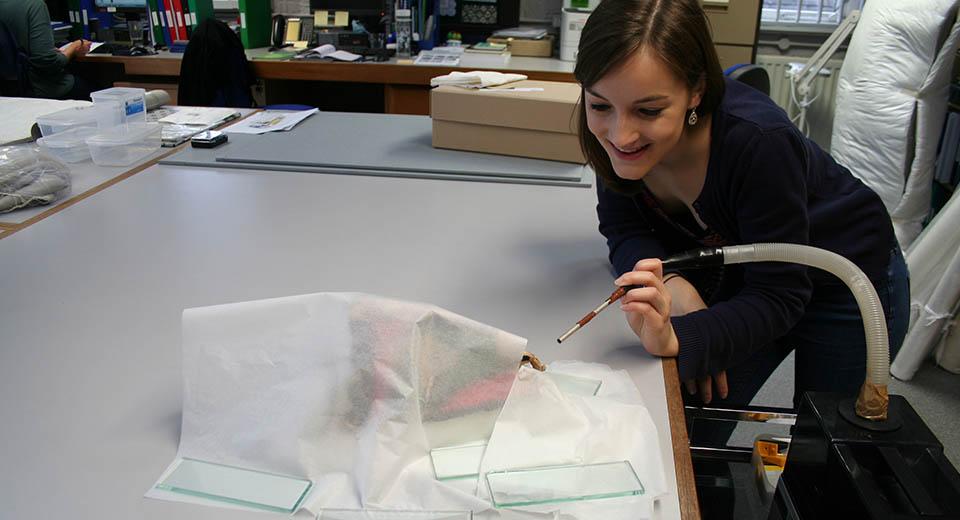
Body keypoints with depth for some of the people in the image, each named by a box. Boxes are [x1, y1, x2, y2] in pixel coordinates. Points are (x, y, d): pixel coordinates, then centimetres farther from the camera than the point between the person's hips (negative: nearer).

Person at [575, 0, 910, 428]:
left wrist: (677, 338, -50)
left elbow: (779, 296, -34)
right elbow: (625, 231, -15)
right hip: (741, 278, 4)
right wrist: (671, 284, -35)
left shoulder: (757, 140, -39)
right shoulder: (616, 135, -25)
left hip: (849, 288, -3)